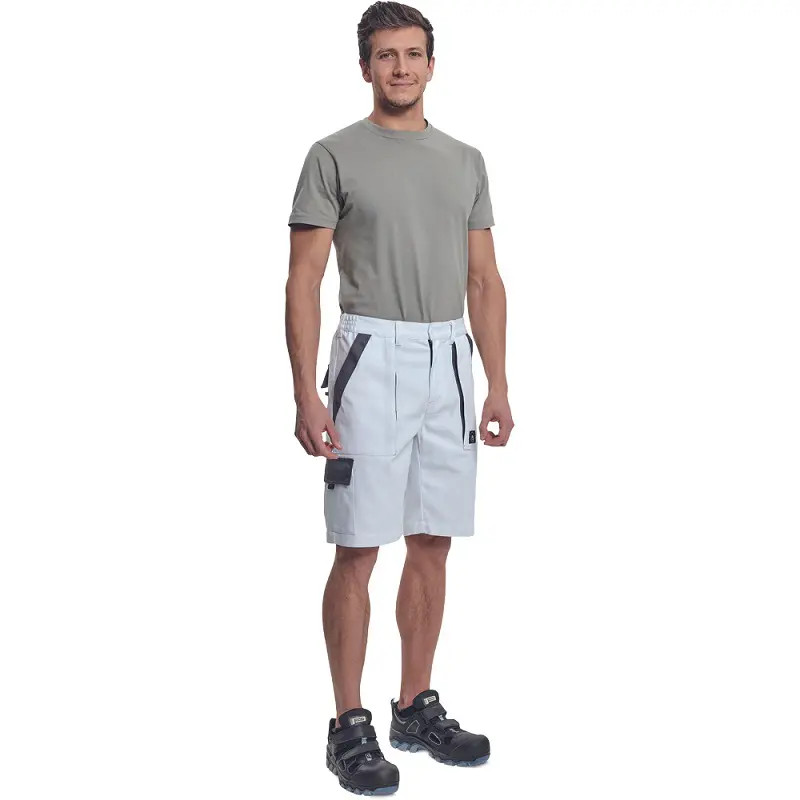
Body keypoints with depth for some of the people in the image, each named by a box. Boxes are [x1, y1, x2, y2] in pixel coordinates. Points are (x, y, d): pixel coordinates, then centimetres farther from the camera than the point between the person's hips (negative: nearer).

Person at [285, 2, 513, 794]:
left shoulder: (466, 161, 13)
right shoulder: (335, 156, -3)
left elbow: (484, 281, 12)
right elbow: (303, 282, -8)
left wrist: (498, 383, 5)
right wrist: (307, 393, -16)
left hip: (448, 364, 6)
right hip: (373, 360, -5)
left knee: (432, 545, 10)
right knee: (359, 550, -3)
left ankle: (417, 707, 23)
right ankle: (350, 724, 8)